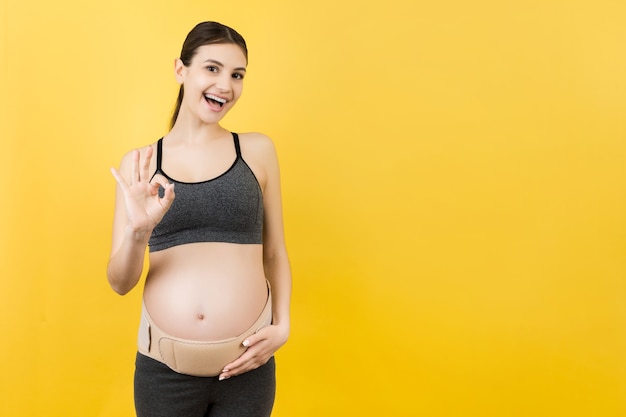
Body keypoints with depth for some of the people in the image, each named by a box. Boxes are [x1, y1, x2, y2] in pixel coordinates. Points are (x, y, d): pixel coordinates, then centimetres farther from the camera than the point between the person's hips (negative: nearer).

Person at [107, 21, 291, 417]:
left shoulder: (258, 150, 0)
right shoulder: (138, 164, 0)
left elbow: (275, 253, 6)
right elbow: (120, 282, 0)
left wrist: (282, 326, -5)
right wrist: (137, 231, -18)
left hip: (246, 366, 0)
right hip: (163, 368, 1)